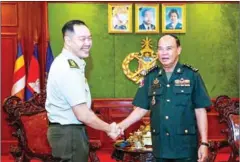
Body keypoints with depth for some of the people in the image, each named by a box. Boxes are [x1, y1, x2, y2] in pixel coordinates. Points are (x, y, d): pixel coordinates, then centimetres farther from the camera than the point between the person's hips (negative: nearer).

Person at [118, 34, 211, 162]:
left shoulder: (192, 75, -3)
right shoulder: (151, 77, 6)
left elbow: (200, 110, -3)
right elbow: (141, 108, 7)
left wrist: (204, 143, -6)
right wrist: (122, 125, -8)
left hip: (186, 146, -2)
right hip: (160, 146, 3)